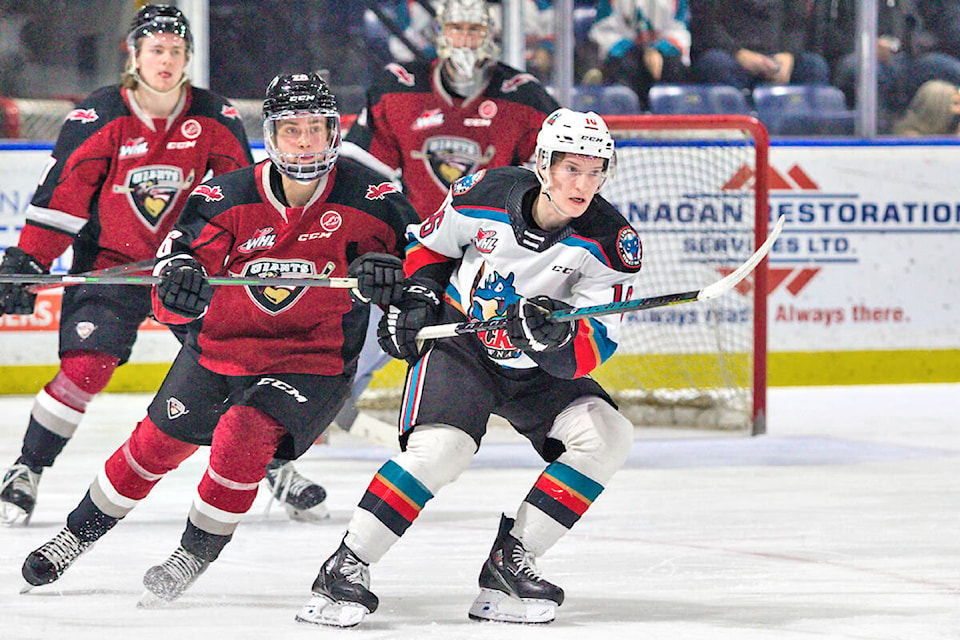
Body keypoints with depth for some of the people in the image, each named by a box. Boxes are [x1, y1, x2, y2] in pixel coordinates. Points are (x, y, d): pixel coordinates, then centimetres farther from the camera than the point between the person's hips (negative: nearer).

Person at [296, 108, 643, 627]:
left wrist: (555, 337, -40)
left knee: (607, 438, -18)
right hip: (458, 344, -3)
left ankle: (509, 562, -10)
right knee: (442, 448, -28)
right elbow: (430, 244, 7)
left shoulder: (610, 242, -17)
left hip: (538, 370, 3)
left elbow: (594, 345, -19)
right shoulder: (482, 195, -16)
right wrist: (417, 295, -8)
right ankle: (346, 566, -19)